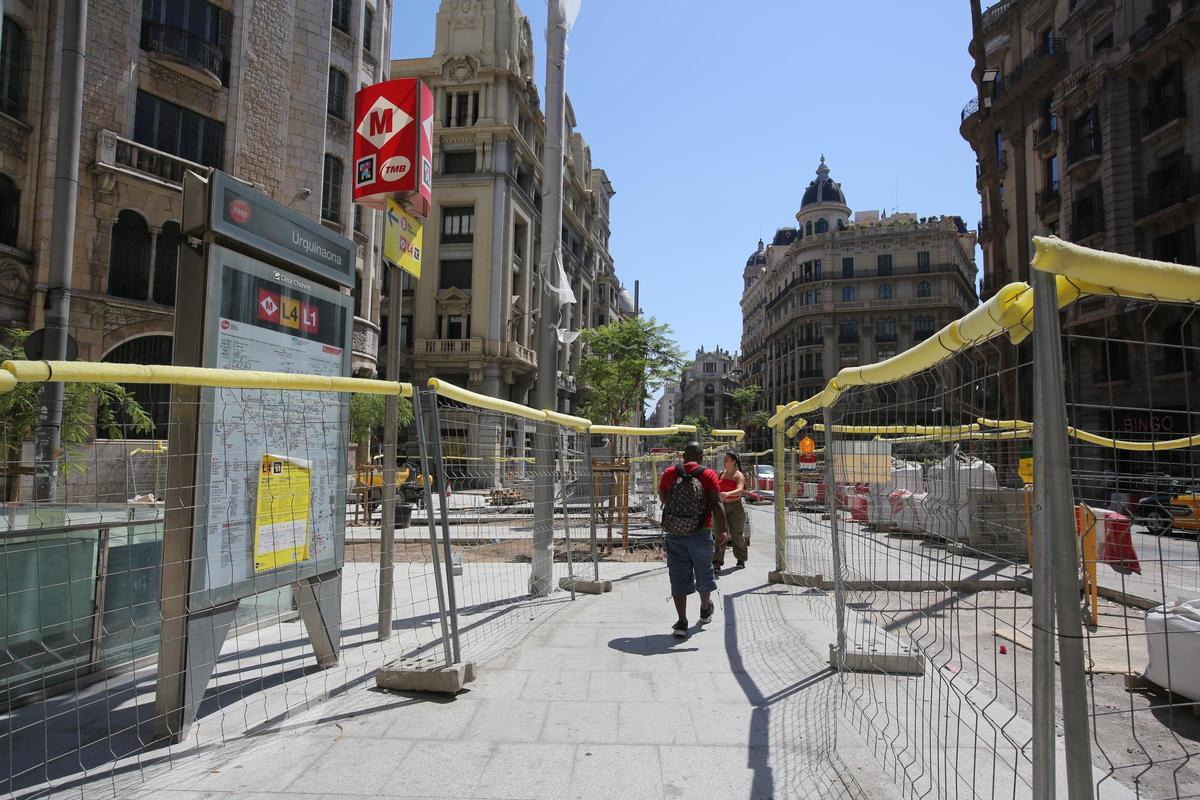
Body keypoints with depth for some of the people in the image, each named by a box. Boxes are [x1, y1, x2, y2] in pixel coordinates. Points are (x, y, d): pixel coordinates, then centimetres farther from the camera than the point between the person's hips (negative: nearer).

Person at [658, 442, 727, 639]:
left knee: (678, 577, 5)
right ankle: (705, 610, 41)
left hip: (673, 534, 1)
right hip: (700, 534, -1)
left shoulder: (669, 473, 1)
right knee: (703, 571, 20)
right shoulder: (708, 474, -6)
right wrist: (724, 529, -14)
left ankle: (682, 622, 1)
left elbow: (663, 498, 14)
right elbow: (717, 504, -14)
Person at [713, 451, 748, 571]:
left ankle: (741, 560, 27)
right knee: (720, 535, -6)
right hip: (721, 507, 3)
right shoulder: (720, 474, 10)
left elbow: (740, 490, -24)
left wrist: (727, 494, -41)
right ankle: (717, 562, -10)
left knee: (737, 534, 8)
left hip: (735, 507, -3)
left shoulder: (738, 475, -7)